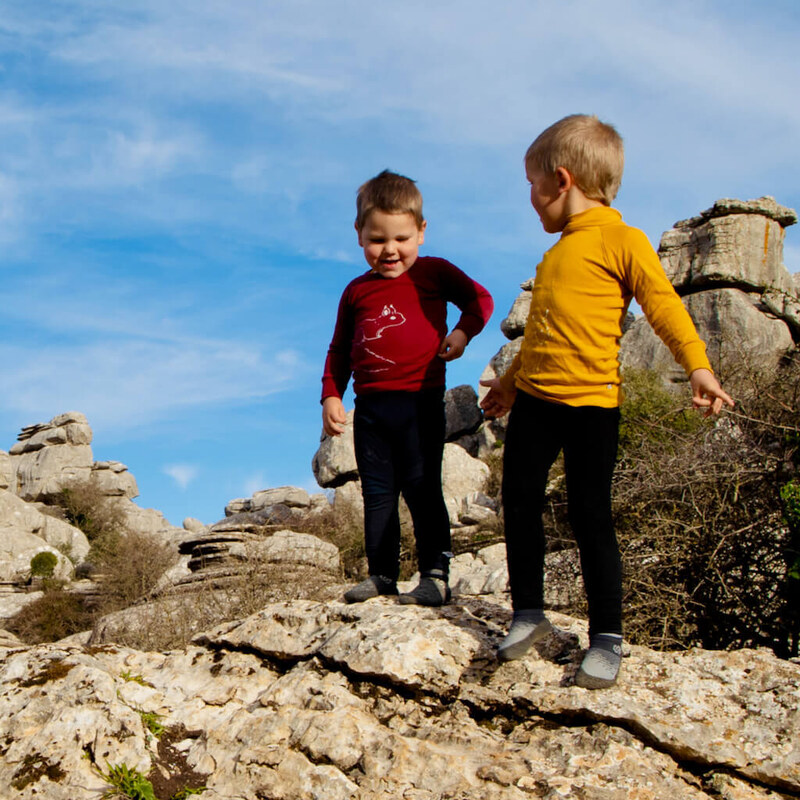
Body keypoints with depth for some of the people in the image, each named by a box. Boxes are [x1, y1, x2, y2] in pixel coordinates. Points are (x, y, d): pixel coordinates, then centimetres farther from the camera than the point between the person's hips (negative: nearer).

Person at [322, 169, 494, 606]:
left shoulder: (433, 272, 4)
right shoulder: (356, 291, 14)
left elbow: (480, 298, 10)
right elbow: (339, 349, 20)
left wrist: (462, 332, -7)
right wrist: (331, 395, 10)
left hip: (420, 402, -4)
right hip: (370, 406, 4)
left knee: (422, 488, -5)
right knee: (376, 492, 7)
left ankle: (435, 574, 3)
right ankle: (381, 574, 16)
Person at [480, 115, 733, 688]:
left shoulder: (621, 239, -6)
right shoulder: (558, 250, 17)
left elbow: (662, 303, -11)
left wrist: (698, 367, -22)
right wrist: (512, 380, 35)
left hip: (591, 403, -7)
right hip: (535, 399, 8)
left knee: (590, 516, -4)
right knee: (519, 502, 6)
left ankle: (607, 636, 8)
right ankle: (529, 614, 21)